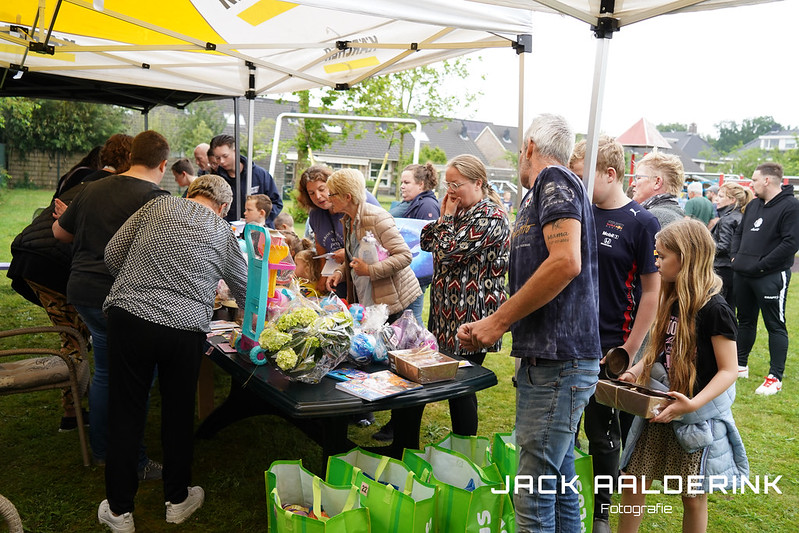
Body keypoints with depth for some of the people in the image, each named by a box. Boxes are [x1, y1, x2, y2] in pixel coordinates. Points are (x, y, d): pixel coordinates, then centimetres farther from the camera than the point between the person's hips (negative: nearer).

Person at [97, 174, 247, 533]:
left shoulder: (159, 206, 10)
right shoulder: (223, 233, 11)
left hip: (128, 316, 1)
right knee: (178, 413, 16)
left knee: (126, 413, 12)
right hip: (185, 329, 0)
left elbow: (112, 254, 8)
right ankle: (177, 500, 33)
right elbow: (243, 289, 22)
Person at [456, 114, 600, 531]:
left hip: (558, 361, -10)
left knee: (533, 496, -2)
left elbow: (566, 262, -22)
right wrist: (490, 328, 13)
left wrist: (499, 320, -14)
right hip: (545, 357, 10)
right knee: (558, 487, 17)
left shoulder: (554, 180, -6)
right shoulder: (538, 195, 22)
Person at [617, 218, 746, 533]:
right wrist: (635, 372, -3)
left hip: (696, 416, -6)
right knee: (633, 481, 8)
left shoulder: (713, 309, -17)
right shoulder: (671, 301, 5)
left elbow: (728, 370, -17)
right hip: (660, 409, 6)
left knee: (693, 496, 10)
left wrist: (693, 404, -29)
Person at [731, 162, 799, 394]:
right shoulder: (753, 205, 14)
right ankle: (740, 365, 31)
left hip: (771, 277, -8)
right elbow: (739, 232, 22)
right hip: (742, 275, 8)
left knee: (775, 325, 0)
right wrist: (735, 256, 6)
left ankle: (775, 378, 6)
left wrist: (762, 265, -18)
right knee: (745, 320, 17)